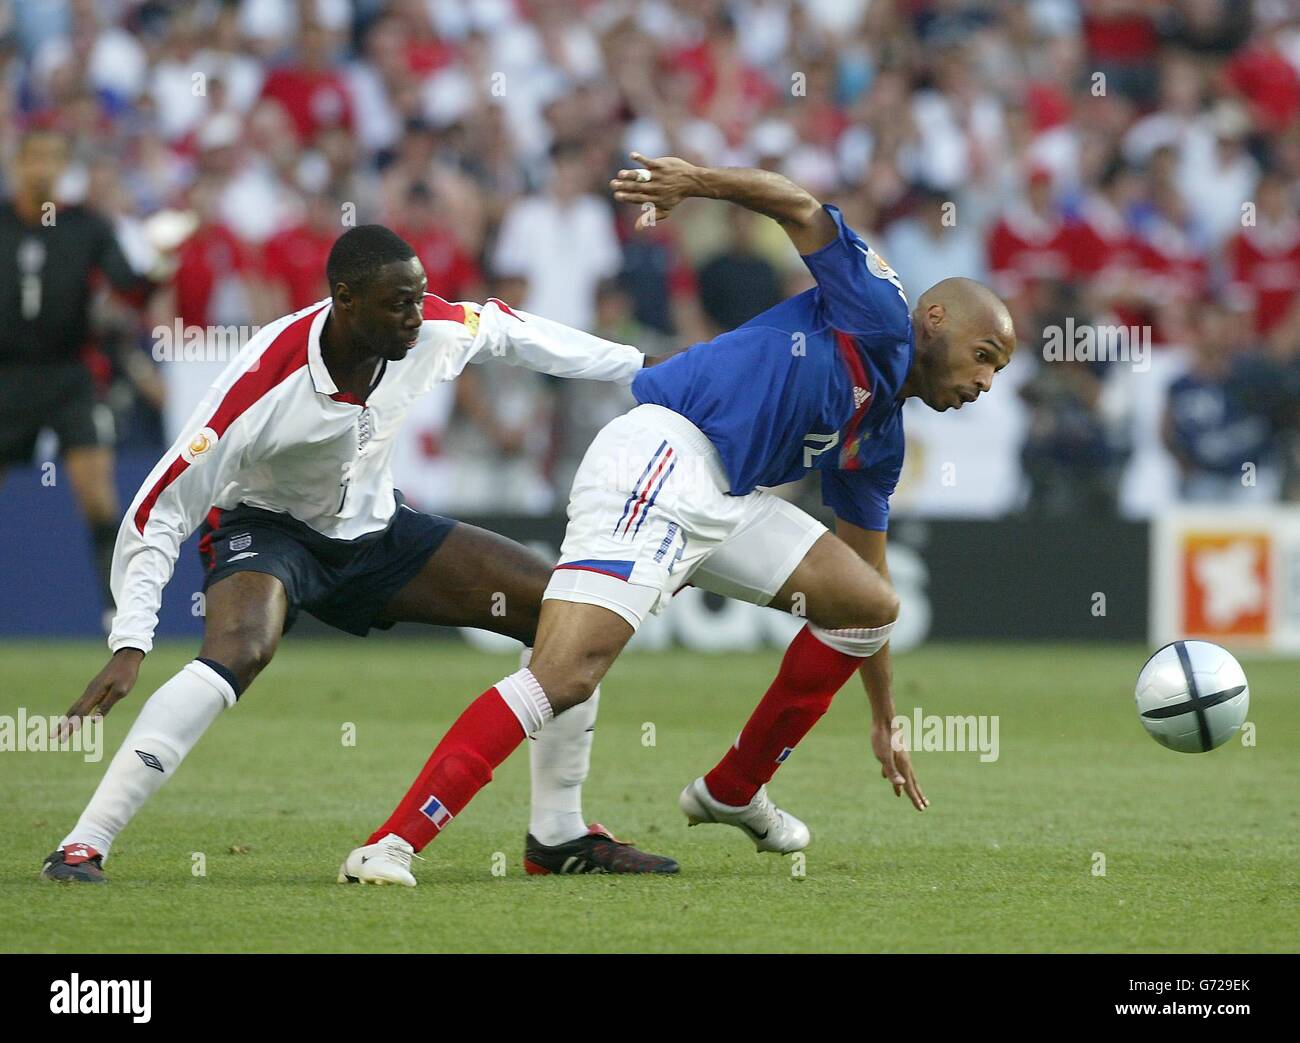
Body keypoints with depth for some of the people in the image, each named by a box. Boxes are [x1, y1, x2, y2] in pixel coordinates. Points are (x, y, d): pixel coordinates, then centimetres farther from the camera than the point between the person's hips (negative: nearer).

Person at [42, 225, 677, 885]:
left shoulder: (437, 331, -18)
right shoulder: (265, 384, -34)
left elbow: (515, 332, 6)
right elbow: (162, 510, -29)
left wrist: (648, 372, 14)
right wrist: (130, 645, -36)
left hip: (377, 530, 6)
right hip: (268, 527, -6)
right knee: (238, 652, -38)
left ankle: (558, 835, 12)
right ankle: (81, 848, -35)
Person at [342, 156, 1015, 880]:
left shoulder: (879, 445, 26)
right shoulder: (882, 319, 4)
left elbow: (870, 584, 34)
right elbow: (803, 211, -5)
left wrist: (885, 724, 37)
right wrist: (699, 181, -20)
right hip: (662, 461, -10)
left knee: (871, 602, 14)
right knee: (565, 676, -23)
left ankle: (734, 791, 21)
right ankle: (390, 844, -26)